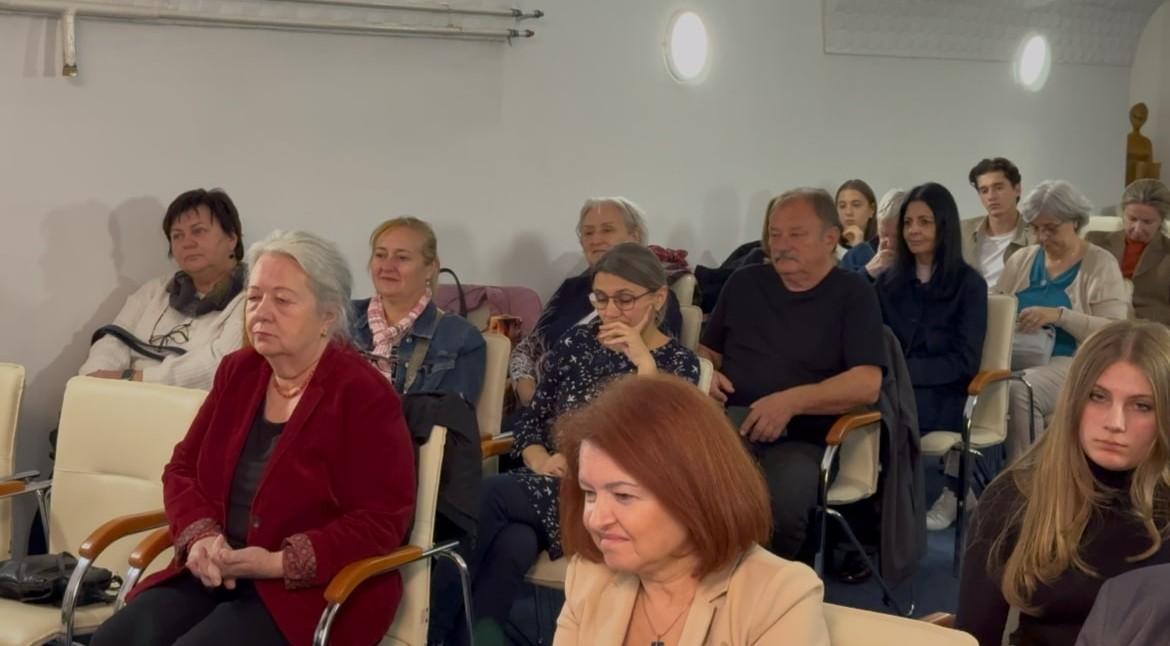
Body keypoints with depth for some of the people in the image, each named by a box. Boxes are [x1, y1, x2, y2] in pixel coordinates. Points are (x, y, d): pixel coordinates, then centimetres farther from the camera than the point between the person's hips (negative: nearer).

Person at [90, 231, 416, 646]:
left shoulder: (363, 394, -9)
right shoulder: (237, 372, 10)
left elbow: (379, 522, -13)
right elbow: (183, 470, 13)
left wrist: (279, 563, -21)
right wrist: (202, 538, -8)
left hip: (314, 589, -6)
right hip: (219, 573, 6)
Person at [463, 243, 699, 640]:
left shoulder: (678, 363, 2)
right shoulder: (576, 343, 14)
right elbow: (531, 419, 14)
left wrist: (644, 362, -20)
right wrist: (540, 461, -8)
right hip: (548, 484, 4)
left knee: (486, 496, -27)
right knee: (510, 545, -32)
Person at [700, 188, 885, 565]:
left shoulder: (853, 294, 6)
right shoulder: (744, 283, 19)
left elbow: (867, 384, -6)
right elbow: (708, 350, 29)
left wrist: (793, 400, -19)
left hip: (800, 440, -2)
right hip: (728, 426, 2)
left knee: (780, 506, -36)